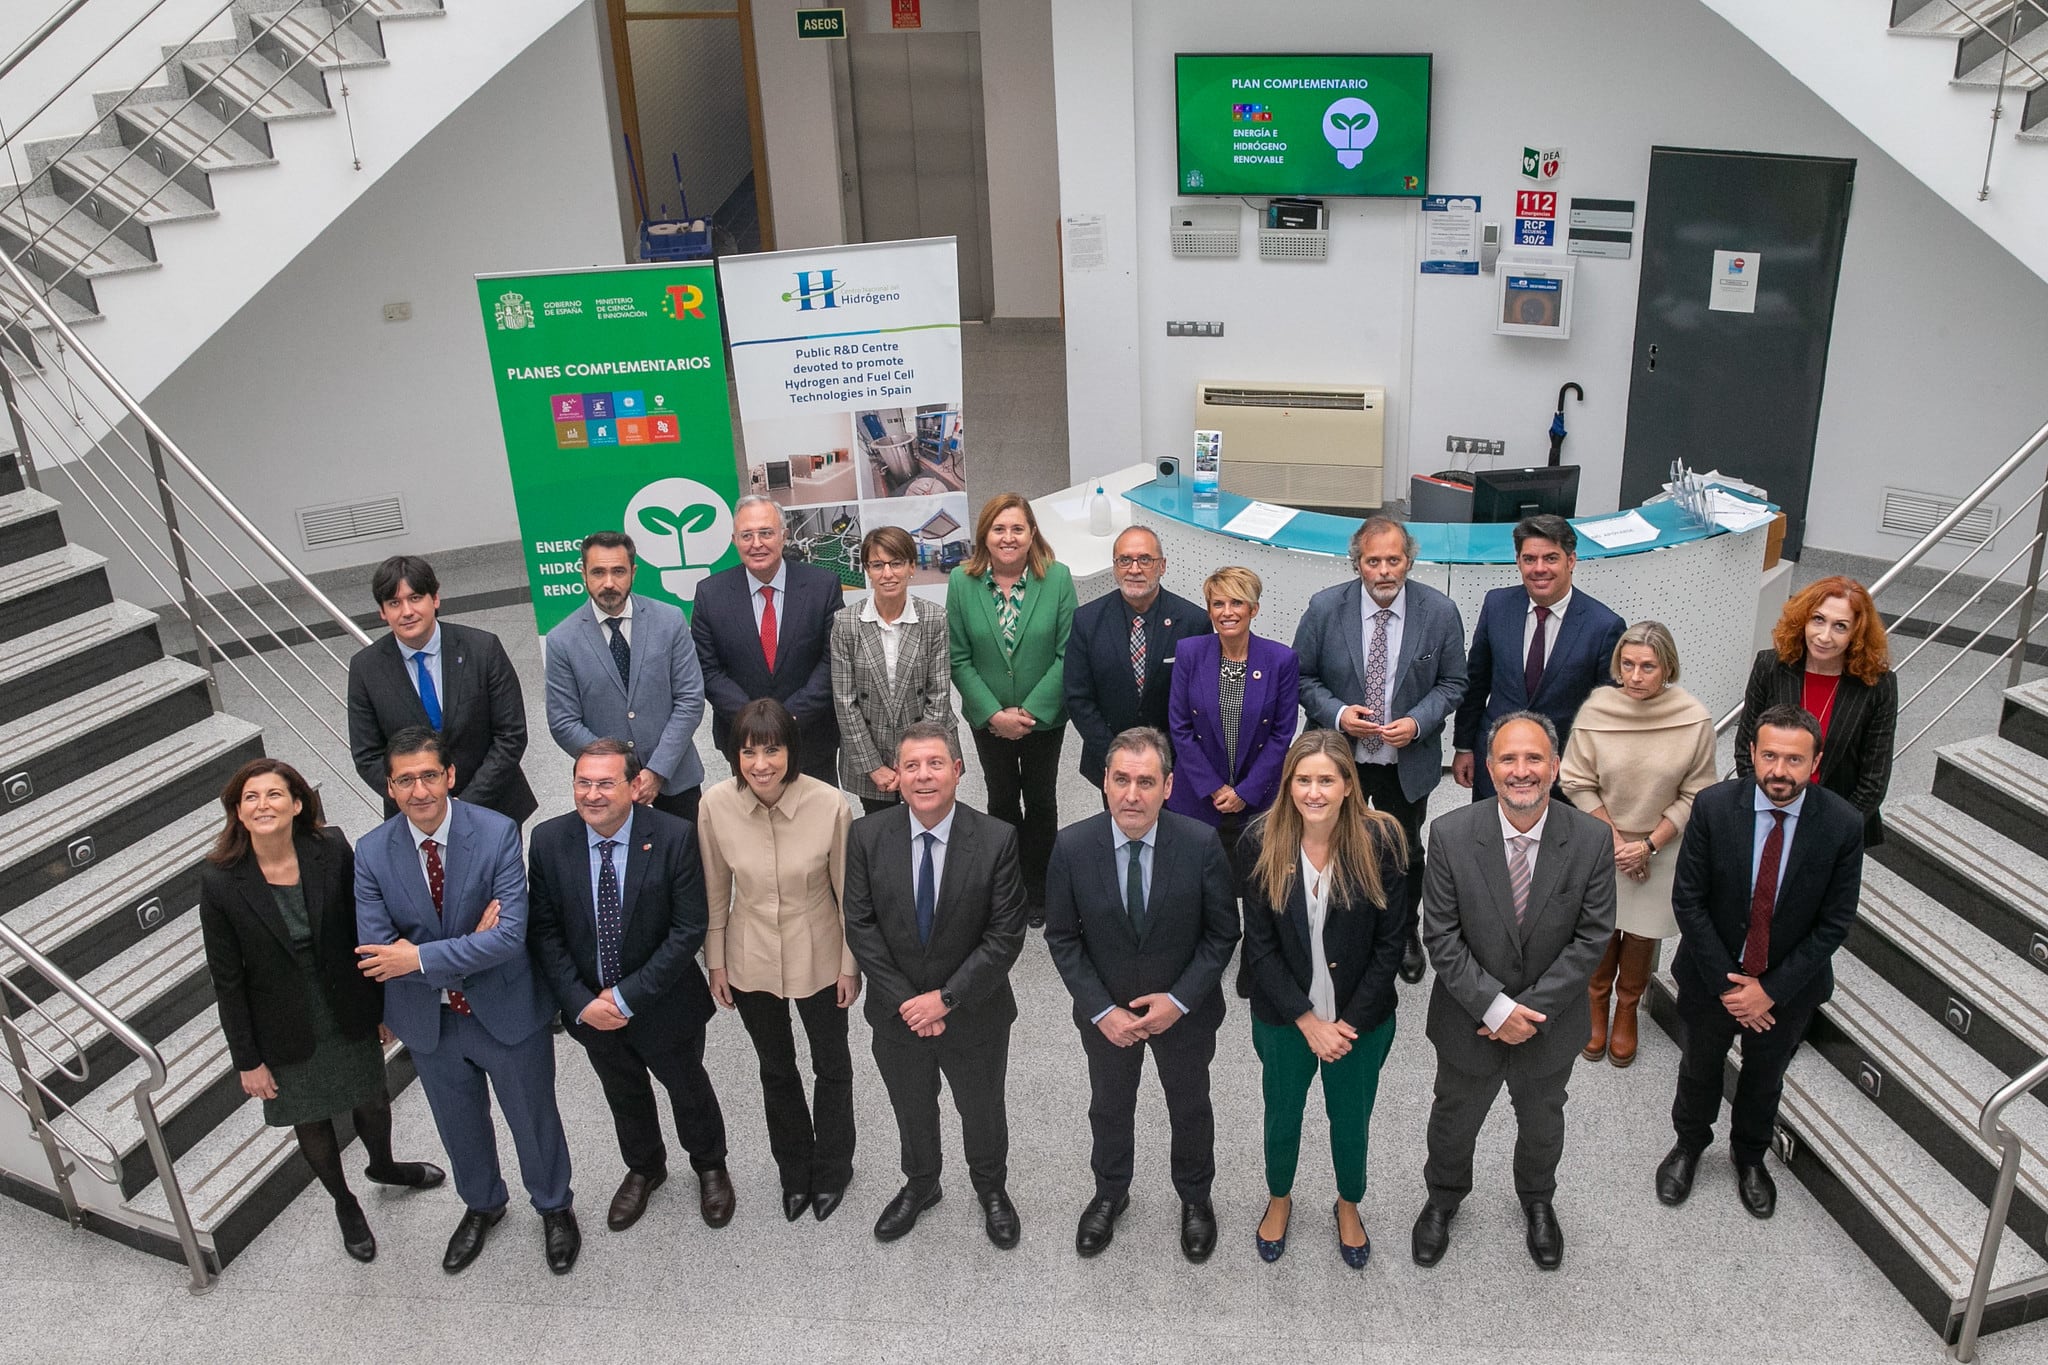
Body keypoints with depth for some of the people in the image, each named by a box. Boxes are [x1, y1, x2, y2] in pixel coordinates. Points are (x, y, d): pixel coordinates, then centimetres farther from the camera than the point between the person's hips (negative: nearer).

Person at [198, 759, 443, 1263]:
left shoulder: (332, 851, -17)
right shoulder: (220, 881, -20)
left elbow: (363, 932, -5)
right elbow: (227, 980, -11)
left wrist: (382, 1006, 2)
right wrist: (247, 1059, -7)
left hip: (349, 1014, 1)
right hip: (287, 1030, -1)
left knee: (373, 1102, 22)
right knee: (312, 1125, 19)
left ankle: (383, 1166, 56)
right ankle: (344, 1203, 48)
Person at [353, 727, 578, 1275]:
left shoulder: (497, 833, -22)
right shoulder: (372, 853, -14)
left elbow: (511, 935, -28)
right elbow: (376, 954, -17)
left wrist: (421, 957, -29)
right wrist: (469, 946, -24)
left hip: (505, 1010, -2)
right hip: (429, 1022, 3)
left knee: (533, 1118, 17)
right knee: (459, 1125, 25)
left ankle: (554, 1207, 45)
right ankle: (482, 1205, 53)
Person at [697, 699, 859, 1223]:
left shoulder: (829, 804, -25)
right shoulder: (716, 805, -19)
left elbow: (848, 892, -11)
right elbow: (715, 891, -4)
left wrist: (850, 964, -4)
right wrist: (716, 962, 2)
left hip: (818, 959, -1)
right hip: (751, 961, 2)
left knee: (831, 1064, 20)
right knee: (776, 1068, 23)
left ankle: (831, 1168, 46)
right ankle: (794, 1168, 48)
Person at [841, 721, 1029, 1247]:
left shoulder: (997, 839, -20)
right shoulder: (867, 836, -13)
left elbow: (1005, 936, -17)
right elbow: (860, 926, -9)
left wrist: (946, 998, -20)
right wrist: (904, 999, -15)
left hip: (974, 1014, -1)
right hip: (897, 1014, 2)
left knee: (982, 1110, 22)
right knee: (912, 1110, 25)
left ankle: (992, 1189, 51)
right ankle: (920, 1185, 53)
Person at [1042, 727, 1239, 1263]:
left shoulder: (1202, 844, -23)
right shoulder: (1072, 847, -21)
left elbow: (1222, 932, -12)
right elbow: (1062, 937, -10)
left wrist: (1179, 1000, -19)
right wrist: (1100, 1009, -16)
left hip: (1184, 1012, 0)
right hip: (1105, 1013, 1)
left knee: (1190, 1108, 23)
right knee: (1109, 1108, 24)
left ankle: (1195, 1198, 51)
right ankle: (1110, 1193, 52)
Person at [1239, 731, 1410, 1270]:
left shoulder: (1380, 840, -18)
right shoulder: (1263, 842, -16)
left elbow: (1391, 942, -11)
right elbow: (1260, 946, -11)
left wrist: (1349, 1021, -13)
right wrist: (1308, 1020, -15)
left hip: (1361, 1019, 0)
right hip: (1283, 1016, 1)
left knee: (1351, 1119, 20)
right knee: (1282, 1116, 20)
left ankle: (1348, 1205, 49)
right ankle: (1279, 1199, 50)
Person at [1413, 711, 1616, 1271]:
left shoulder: (1592, 839, -19)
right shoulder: (1450, 835, -22)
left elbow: (1592, 936, -14)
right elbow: (1441, 936, -17)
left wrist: (1531, 1009, -19)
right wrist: (1495, 1007, -22)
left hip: (1550, 1022, 1)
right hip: (1469, 1019, -1)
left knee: (1542, 1120, 27)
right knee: (1455, 1118, 23)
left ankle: (1537, 1201, 57)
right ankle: (1443, 1198, 52)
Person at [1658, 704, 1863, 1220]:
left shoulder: (1843, 824, -20)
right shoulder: (1713, 807, -22)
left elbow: (1835, 922, -13)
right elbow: (1688, 900, -15)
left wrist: (1771, 990, -16)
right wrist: (1726, 982, -17)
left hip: (1787, 987, 1)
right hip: (1710, 977, 0)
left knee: (1765, 1079, 24)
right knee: (1699, 1071, 23)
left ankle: (1750, 1156, 52)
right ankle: (1689, 1146, 51)